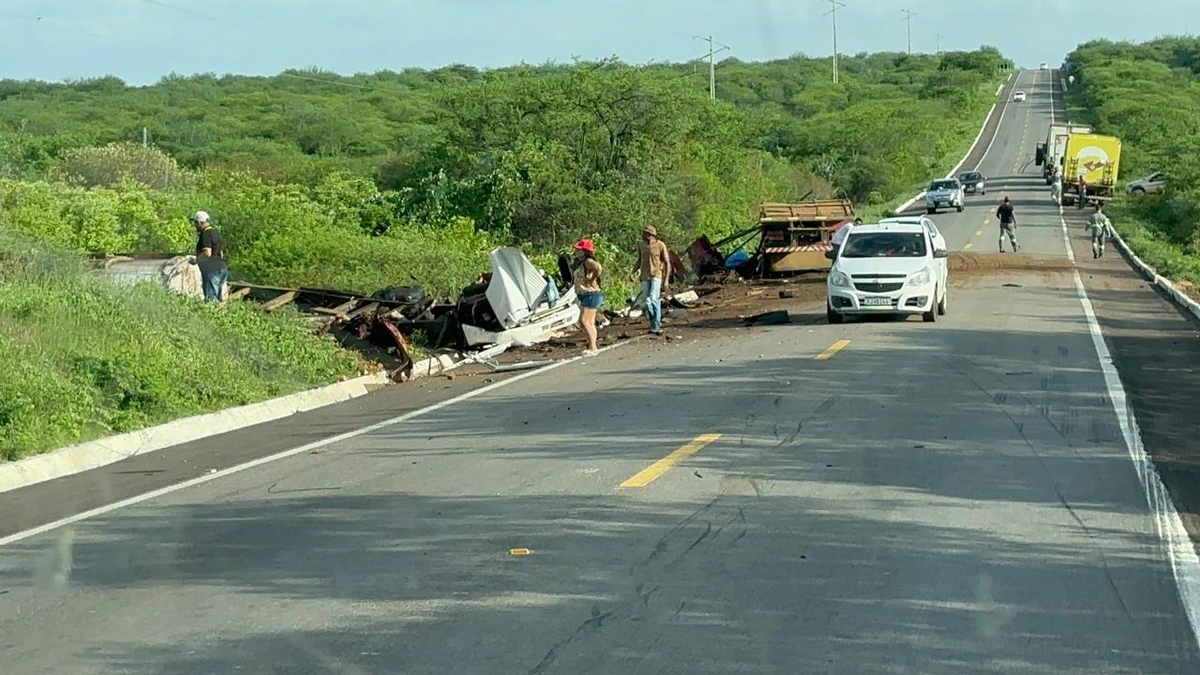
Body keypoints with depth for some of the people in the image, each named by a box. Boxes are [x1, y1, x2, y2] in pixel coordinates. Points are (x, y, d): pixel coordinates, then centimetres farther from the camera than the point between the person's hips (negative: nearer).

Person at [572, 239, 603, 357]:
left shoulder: (588, 261, -16)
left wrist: (592, 281, -24)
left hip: (591, 295, -11)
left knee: (584, 320, -14)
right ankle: (592, 347, 16)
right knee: (590, 322, 12)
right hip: (585, 295, 11)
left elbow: (598, 268, -36)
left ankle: (593, 347, -13)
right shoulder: (580, 262, 14)